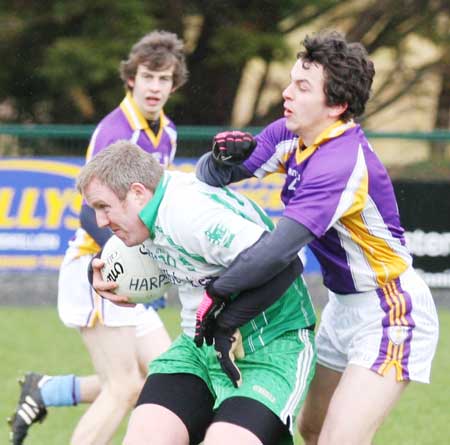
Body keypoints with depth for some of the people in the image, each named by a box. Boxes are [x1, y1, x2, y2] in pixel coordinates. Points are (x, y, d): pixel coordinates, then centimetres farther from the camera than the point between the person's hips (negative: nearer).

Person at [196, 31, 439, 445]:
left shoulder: (343, 163, -29)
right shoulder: (289, 135, -2)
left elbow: (278, 250, -37)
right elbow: (209, 176, 1)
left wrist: (215, 292, -27)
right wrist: (225, 157, -22)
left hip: (390, 312, -10)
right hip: (345, 307, 10)